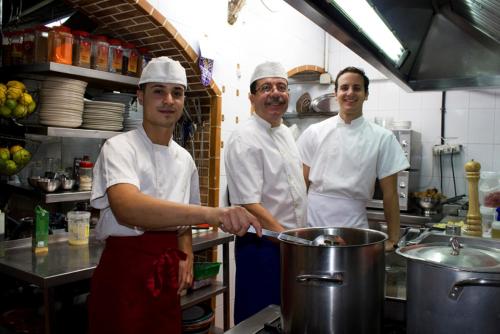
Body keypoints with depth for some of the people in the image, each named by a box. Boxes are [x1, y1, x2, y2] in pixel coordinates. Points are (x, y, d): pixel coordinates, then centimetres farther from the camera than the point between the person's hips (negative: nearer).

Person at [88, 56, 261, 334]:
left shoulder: (185, 159, 7)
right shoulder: (119, 148, -13)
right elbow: (126, 209, -33)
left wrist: (185, 255, 0)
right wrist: (209, 213, -45)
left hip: (168, 273, 6)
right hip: (124, 271, -6)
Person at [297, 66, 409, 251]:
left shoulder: (382, 138, -2)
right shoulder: (315, 132, 1)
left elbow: (389, 193, 0)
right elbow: (302, 183, 3)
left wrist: (393, 240, 0)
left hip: (353, 222, 0)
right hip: (313, 221, 1)